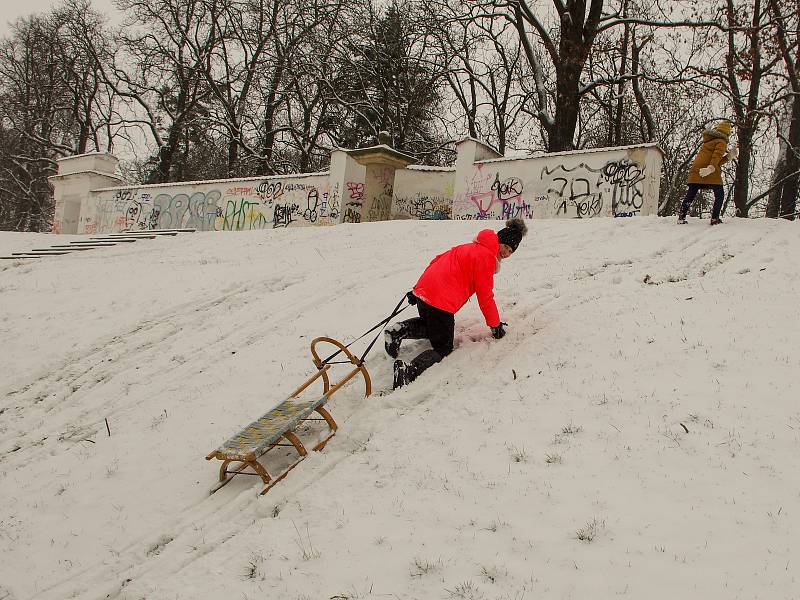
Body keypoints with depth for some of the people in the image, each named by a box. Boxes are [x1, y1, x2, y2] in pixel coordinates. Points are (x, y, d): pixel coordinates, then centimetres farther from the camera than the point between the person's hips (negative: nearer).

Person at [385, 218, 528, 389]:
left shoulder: (471, 248, 21)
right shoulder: (486, 256, -7)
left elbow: (437, 261, 25)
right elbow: (485, 296, -5)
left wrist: (418, 290, 29)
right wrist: (495, 325, 6)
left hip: (423, 291, 9)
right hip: (441, 303, -9)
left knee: (431, 325, 35)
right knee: (443, 349, 3)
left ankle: (400, 330, 7)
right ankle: (409, 370, -23)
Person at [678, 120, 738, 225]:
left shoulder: (708, 141, 25)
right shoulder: (721, 142, 3)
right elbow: (717, 156, -17)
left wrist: (729, 156, 23)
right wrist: (711, 167, -25)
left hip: (696, 170, 7)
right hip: (711, 173, -7)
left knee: (690, 195, 9)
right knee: (719, 195, 4)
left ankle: (681, 217, 4)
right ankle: (715, 218, -3)